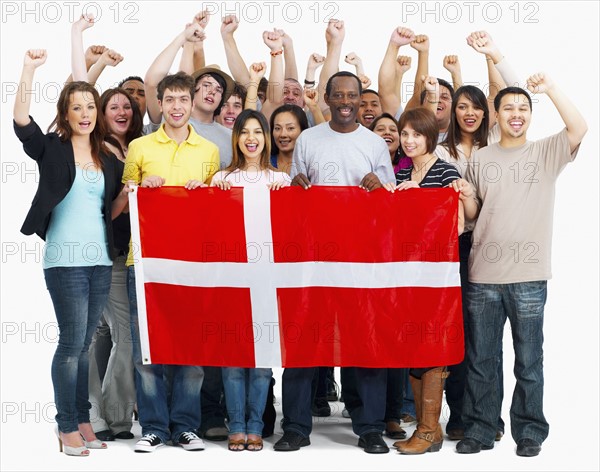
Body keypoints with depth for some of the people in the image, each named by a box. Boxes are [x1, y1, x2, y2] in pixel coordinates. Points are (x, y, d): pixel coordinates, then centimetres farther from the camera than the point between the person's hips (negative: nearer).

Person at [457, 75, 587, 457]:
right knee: (480, 360, 9)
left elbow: (579, 129, -14)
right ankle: (479, 430, 20)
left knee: (529, 361, 5)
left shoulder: (546, 153, 4)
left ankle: (529, 433, 17)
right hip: (483, 276, 2)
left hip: (529, 277, -2)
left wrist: (550, 88, -17)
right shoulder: (481, 158, 10)